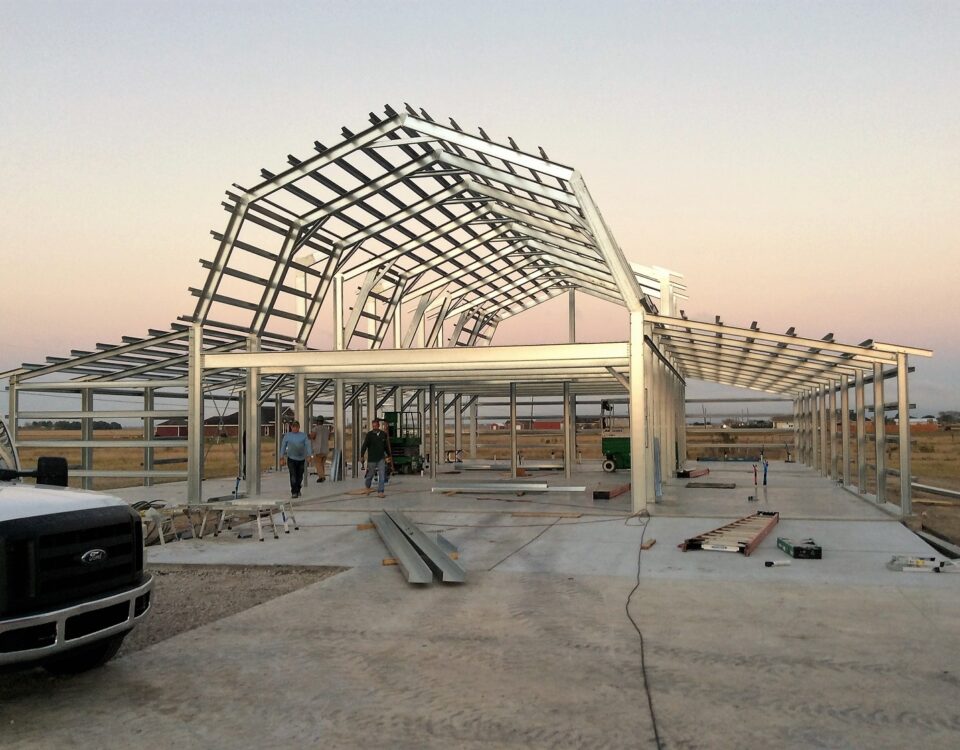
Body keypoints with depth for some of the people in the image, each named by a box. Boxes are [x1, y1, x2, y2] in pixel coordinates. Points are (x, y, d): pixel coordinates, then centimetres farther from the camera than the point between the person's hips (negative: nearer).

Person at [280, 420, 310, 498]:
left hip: (301, 459, 1)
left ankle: (298, 490, 28)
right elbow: (283, 446, 6)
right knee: (293, 476, -12)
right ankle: (294, 492, -11)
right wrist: (282, 456, 0)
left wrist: (309, 455, -15)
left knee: (299, 476, 9)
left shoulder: (303, 436, 3)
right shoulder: (287, 435, 4)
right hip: (291, 459, -1)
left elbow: (307, 445, -3)